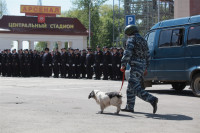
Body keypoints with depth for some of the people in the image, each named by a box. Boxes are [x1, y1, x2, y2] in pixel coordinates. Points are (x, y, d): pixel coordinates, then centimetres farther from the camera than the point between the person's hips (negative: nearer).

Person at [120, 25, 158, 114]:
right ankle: (129, 107, 21)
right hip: (142, 66, 9)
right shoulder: (143, 40, 22)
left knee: (135, 88, -13)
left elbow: (128, 53, -18)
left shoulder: (131, 40, -5)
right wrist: (146, 68, 30)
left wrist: (123, 65, -15)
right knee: (130, 87, 17)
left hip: (136, 66, -9)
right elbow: (147, 55, 25)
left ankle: (152, 100, -25)